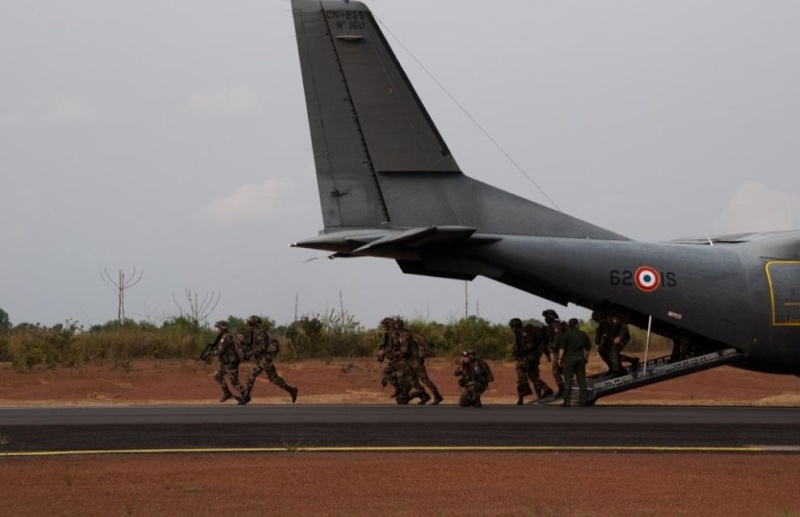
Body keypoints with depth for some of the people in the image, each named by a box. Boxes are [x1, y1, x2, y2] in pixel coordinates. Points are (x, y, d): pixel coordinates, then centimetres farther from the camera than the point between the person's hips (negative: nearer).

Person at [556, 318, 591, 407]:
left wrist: (560, 358, -6)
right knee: (582, 379, 10)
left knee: (568, 380, -2)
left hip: (569, 358, -3)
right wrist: (586, 357, 24)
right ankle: (583, 400, 12)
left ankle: (567, 401, -4)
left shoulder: (565, 335, -6)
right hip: (580, 358, 4)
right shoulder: (583, 335, 7)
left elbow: (562, 348, -12)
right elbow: (588, 348, 12)